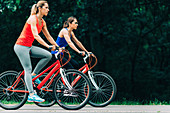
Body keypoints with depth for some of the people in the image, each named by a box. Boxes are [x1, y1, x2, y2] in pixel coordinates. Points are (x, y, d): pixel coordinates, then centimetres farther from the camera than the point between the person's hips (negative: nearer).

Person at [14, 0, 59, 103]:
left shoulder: (42, 22, 10)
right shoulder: (33, 18, -16)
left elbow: (48, 36, 15)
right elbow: (35, 35, -26)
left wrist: (57, 46, 7)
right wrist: (48, 46, -32)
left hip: (29, 47, 8)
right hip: (21, 46, -8)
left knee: (48, 55, -7)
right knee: (28, 69, -12)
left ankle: (34, 75, 4)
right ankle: (31, 95, -15)